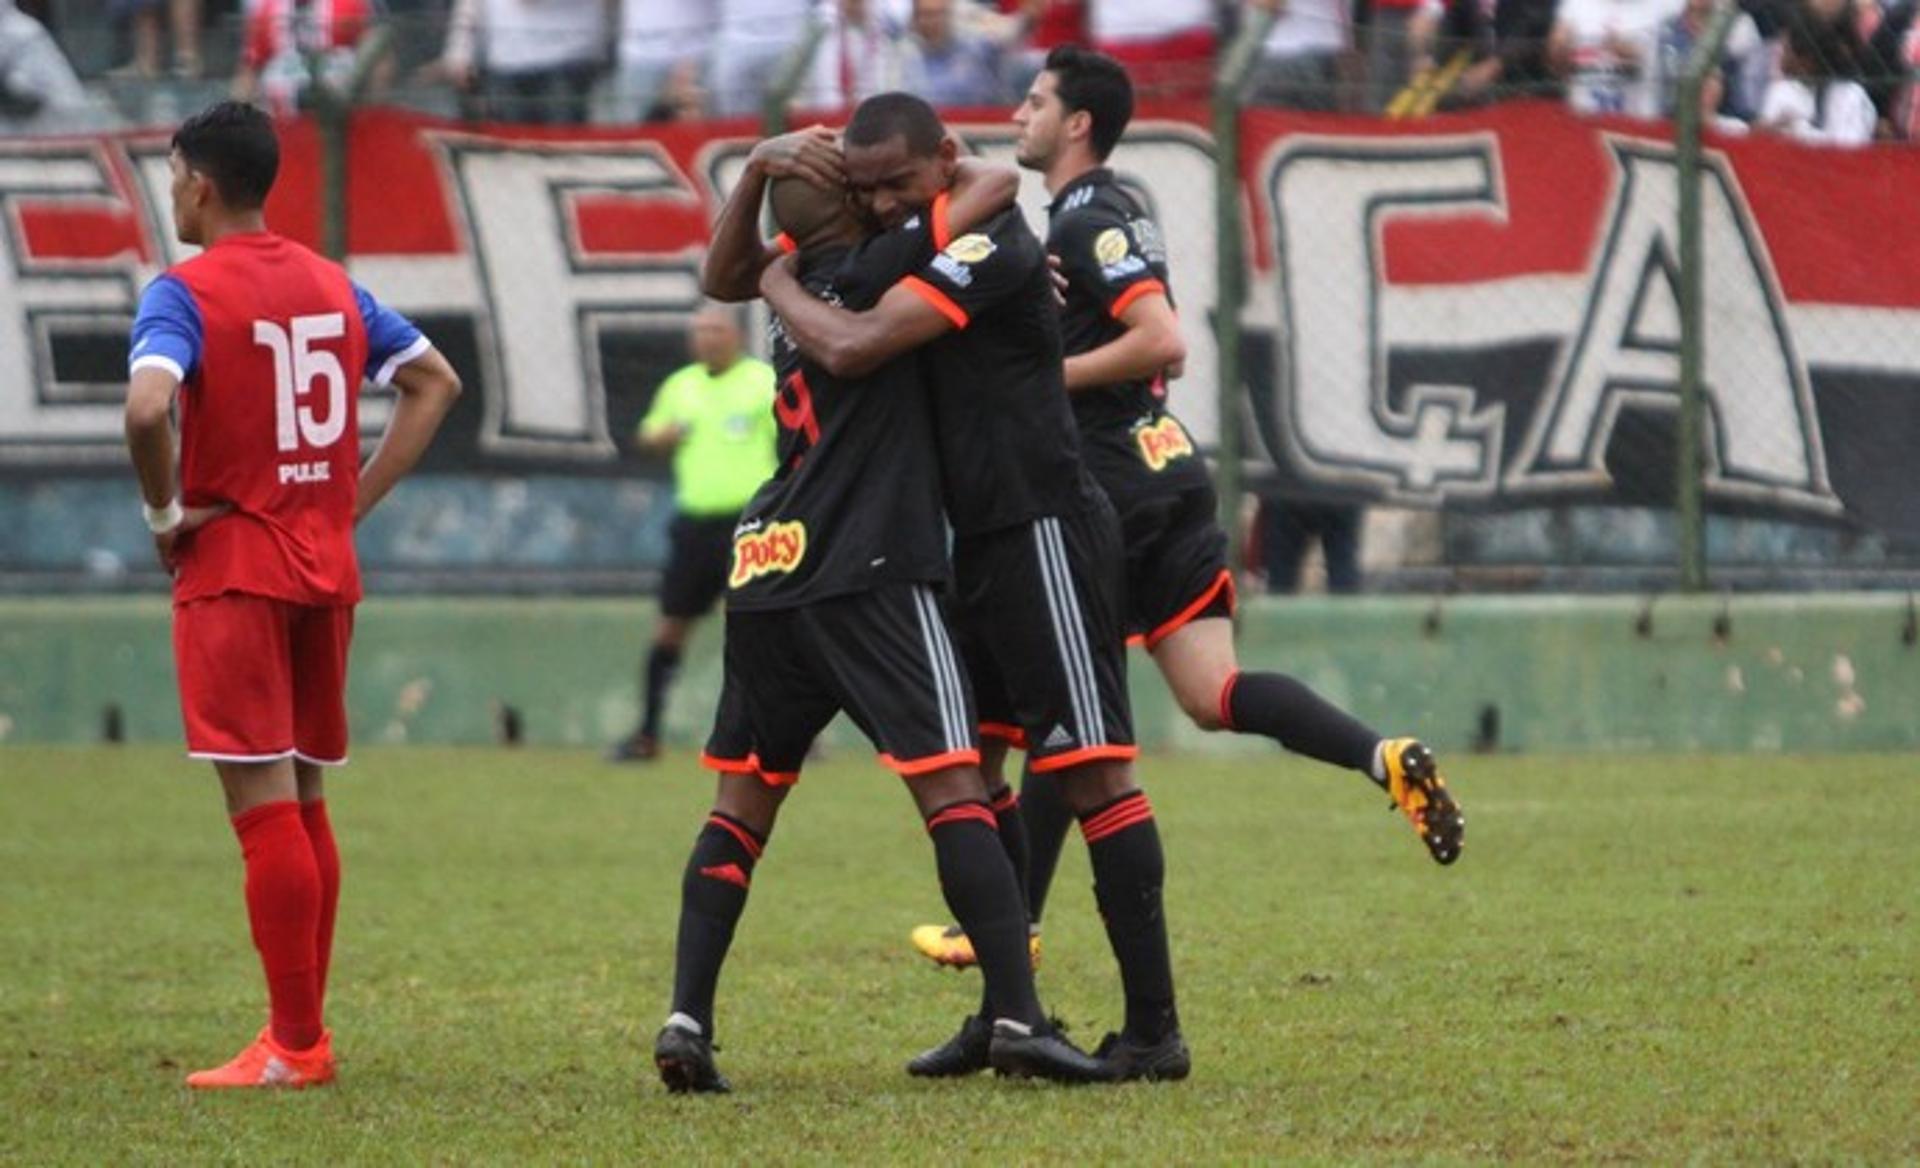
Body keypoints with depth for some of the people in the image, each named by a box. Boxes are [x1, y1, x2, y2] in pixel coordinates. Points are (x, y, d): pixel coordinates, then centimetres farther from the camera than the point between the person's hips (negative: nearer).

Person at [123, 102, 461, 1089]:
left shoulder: (184, 294, -11)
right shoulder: (331, 285, 10)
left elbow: (147, 407, -28)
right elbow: (436, 384, 16)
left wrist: (165, 510, -12)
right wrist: (358, 499, 11)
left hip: (231, 571, -7)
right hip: (325, 569, 7)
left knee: (263, 804, -6)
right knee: (303, 801, 14)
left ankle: (295, 1046, -6)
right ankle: (301, 1026, 18)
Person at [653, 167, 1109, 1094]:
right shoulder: (870, 277, -5)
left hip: (761, 571, 7)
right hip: (865, 574, -7)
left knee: (743, 799, 11)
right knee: (952, 783, -7)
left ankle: (687, 1020, 0)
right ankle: (1017, 1018, -14)